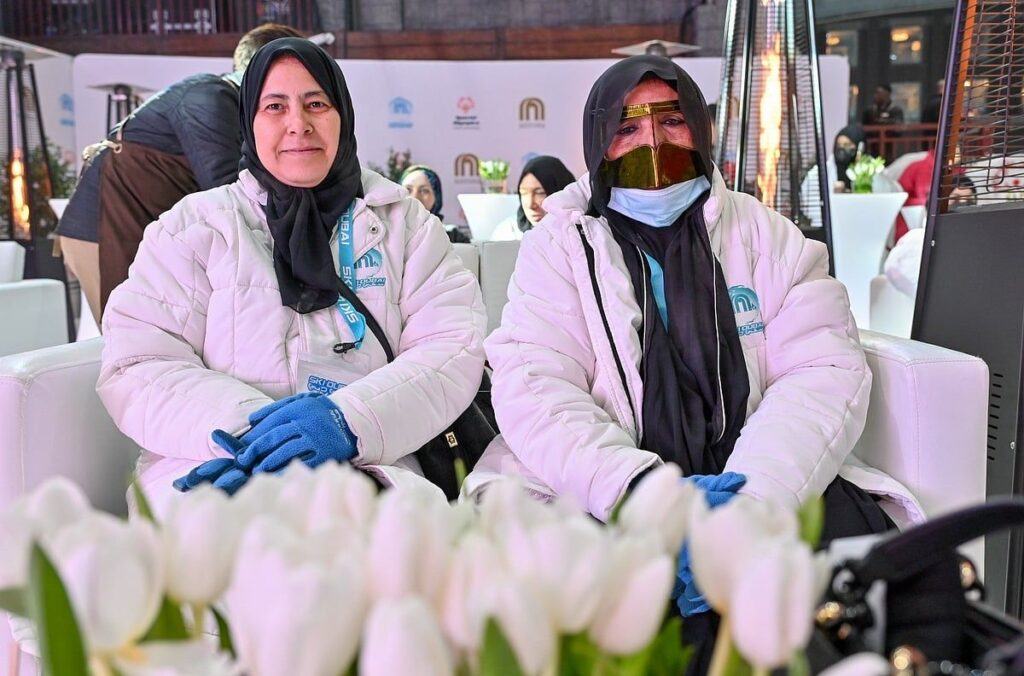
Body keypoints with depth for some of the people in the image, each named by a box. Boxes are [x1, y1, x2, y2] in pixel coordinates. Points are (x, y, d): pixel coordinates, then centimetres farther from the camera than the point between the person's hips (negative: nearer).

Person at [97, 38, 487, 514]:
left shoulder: (402, 222, 14)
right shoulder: (195, 225, 11)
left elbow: (453, 347, 0)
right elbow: (137, 367, 1)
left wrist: (351, 421, -19)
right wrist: (250, 430, -19)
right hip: (213, 473, 0)